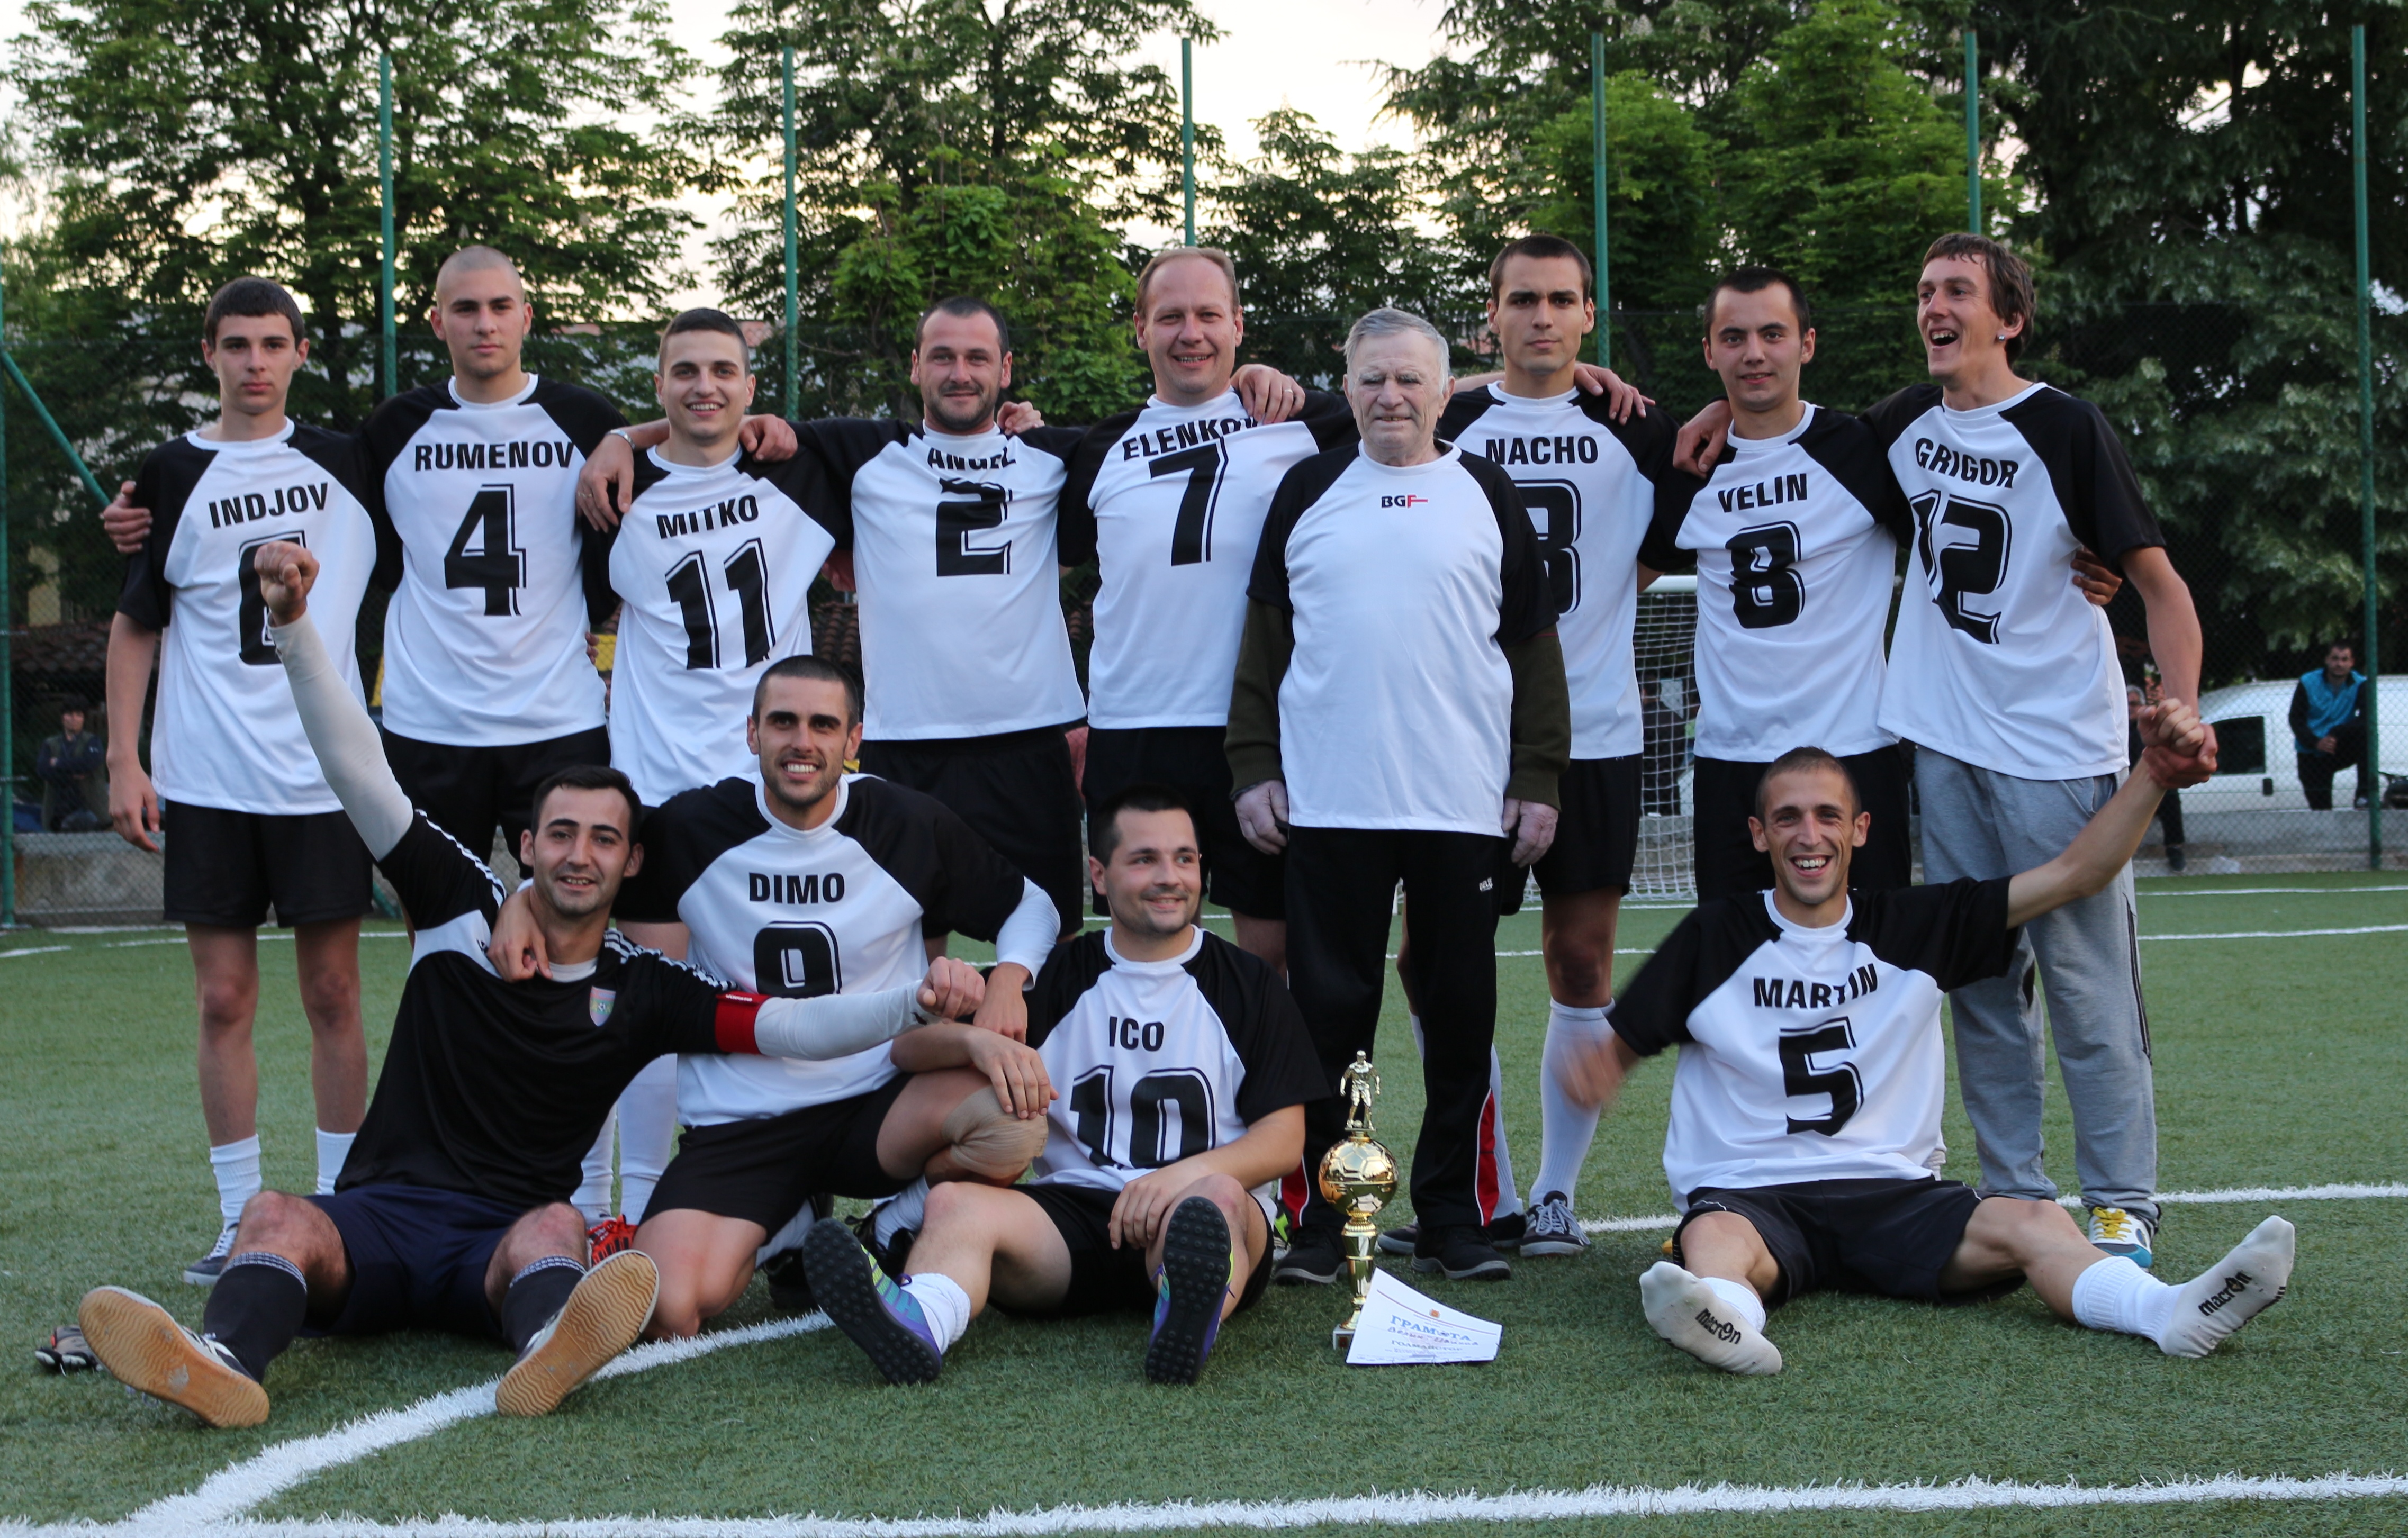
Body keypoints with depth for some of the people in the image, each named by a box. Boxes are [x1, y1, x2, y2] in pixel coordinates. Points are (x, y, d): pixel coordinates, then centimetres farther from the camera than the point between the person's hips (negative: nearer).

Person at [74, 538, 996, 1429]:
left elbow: (789, 1027, 0)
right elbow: (358, 772, 2)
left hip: (503, 1247, -1)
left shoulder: (643, 989, 10)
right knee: (279, 1216, -32)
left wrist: (918, 1004, -18)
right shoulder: (462, 909, 10)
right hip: (375, 1217, 1)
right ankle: (222, 1361, -63)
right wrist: (292, 624, -9)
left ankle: (549, 1347, -71)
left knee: (556, 1226, -36)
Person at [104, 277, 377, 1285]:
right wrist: (124, 758, 2)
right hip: (208, 778, 0)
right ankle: (241, 1222, 9)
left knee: (333, 995, 2)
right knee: (225, 1001, 2)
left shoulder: (347, 465, 6)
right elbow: (136, 623, 9)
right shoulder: (174, 475, 6)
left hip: (323, 772, 0)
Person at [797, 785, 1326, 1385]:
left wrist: (1191, 1172, -16)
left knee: (1219, 1196, -37)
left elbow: (1283, 1138, 6)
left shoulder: (1248, 984, 13)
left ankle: (1190, 1318, -69)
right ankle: (919, 1319, -61)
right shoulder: (1059, 976, 16)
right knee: (953, 1202, -28)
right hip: (1072, 1209, 2)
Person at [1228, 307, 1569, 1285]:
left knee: (1460, 1011, 4)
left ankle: (1451, 1219, 14)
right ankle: (1320, 1221, 10)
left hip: (1466, 803, 0)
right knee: (1329, 1010, 2)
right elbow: (1264, 643, 11)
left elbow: (1532, 647, 7)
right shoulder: (1308, 492, 10)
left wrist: (1537, 780, 1)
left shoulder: (1487, 495, 8)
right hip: (1326, 802, 0)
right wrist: (1253, 769, 3)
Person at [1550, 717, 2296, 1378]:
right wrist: (1596, 1074, -15)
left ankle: (2172, 1310, -50)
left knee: (2031, 1223, -26)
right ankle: (1724, 1319, -70)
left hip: (1893, 1197, 2)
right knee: (1714, 1239, -38)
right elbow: (1620, 1047, 10)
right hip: (1751, 1196, -2)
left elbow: (2075, 872, 9)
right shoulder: (1715, 937, 8)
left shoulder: (1916, 927, 12)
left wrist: (2154, 775, -3)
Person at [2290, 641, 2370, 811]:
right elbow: (2296, 719, -9)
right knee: (2320, 808, -8)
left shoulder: (2360, 685, -7)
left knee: (2364, 732, -31)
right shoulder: (2308, 682, -6)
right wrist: (2316, 743, -26)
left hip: (2342, 750, 0)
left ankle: (2365, 795, -32)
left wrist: (2335, 733, -34)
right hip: (2312, 754, 0)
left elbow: (2366, 719, -21)